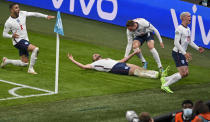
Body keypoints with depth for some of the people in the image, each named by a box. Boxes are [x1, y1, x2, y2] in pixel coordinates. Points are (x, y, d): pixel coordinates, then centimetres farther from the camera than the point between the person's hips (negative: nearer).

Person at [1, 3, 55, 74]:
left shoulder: (22, 14, 1)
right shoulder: (9, 22, -12)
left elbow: (34, 14, 6)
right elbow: (4, 34, -5)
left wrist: (46, 16, 2)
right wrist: (12, 36, -25)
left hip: (25, 41, 7)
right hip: (18, 41, -7)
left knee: (24, 63, 9)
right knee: (35, 49, -26)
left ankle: (6, 61, 29)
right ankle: (30, 69, -16)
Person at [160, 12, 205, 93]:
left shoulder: (188, 29, 14)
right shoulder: (179, 29, -16)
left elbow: (189, 41, 25)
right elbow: (176, 43, -21)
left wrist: (197, 48, 11)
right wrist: (185, 53, -26)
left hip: (182, 54, 9)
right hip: (177, 53, -9)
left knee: (186, 73, 8)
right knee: (183, 73, -13)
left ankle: (165, 79, 15)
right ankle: (165, 86, -7)